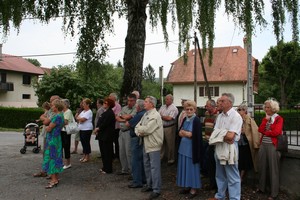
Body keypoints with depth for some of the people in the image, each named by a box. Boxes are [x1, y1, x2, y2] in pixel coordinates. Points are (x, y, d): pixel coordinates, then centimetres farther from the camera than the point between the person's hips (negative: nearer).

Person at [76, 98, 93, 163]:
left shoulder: (89, 112, -12)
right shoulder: (83, 111, 16)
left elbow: (82, 119, -20)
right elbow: (77, 118, 14)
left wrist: (78, 118, -1)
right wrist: (79, 119, -8)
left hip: (87, 129, -9)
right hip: (81, 129, 9)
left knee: (86, 142, -2)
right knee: (83, 142, 11)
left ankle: (87, 157, 7)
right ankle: (84, 155, 21)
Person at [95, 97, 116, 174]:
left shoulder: (110, 113, -15)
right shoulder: (105, 112, 17)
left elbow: (104, 124, -21)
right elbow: (100, 122, 17)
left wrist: (98, 128, -8)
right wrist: (97, 129, 2)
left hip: (107, 136, -10)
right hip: (102, 135, 10)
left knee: (107, 153, -3)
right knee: (103, 152, 15)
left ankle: (108, 169, 5)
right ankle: (105, 167, 26)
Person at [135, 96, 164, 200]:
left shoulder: (155, 115, -17)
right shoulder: (145, 114, 12)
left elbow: (146, 129, -24)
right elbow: (137, 127, 11)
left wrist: (139, 128, -5)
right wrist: (139, 132, -10)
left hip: (153, 145, -9)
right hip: (145, 144, 9)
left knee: (154, 167, -3)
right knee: (147, 165, 19)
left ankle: (156, 190, 6)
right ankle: (149, 185, 34)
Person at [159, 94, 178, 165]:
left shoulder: (174, 108, -9)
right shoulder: (162, 107, 12)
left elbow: (169, 118, -18)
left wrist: (161, 116, -4)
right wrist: (165, 117, -11)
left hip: (169, 128, -6)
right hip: (161, 127, 6)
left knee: (170, 144, 3)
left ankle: (171, 159, 16)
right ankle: (161, 156, 25)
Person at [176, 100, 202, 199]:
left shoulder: (196, 120, -13)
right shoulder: (185, 119, 7)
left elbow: (197, 136, -19)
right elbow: (180, 132, 10)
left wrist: (184, 133, -15)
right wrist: (186, 133, -12)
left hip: (192, 148, -7)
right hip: (184, 147, 7)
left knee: (192, 167, 3)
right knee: (185, 167, 14)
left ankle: (193, 189, 15)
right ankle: (187, 186, 28)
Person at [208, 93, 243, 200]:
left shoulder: (236, 116, -14)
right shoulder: (220, 116, 10)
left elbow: (230, 136, -22)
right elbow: (214, 133, 5)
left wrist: (219, 134, -7)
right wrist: (224, 137, -13)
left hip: (229, 148, -8)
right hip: (219, 147, 8)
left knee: (232, 177, 0)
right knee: (220, 175, 20)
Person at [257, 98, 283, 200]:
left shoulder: (279, 118, -2)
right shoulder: (265, 118, 15)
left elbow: (276, 132, -15)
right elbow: (260, 130, 1)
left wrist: (265, 132, -2)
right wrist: (266, 119, -4)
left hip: (273, 145, -5)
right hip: (263, 145, 6)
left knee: (273, 169, 0)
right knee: (262, 167, 11)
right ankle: (262, 187, 25)